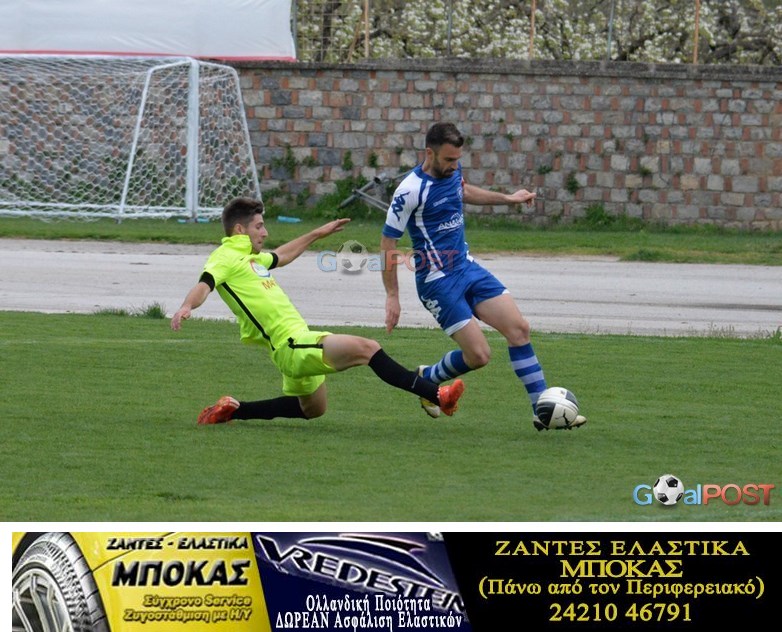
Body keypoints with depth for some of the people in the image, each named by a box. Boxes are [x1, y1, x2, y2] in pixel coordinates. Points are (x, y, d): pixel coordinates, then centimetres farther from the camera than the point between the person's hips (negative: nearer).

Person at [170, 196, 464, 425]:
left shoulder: (248, 257, 20)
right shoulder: (225, 258, -8)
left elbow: (280, 256, 40)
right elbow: (205, 284, -27)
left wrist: (316, 234, 49)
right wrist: (187, 306, -48)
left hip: (297, 342, 11)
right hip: (292, 345, -11)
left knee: (312, 409, 31)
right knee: (366, 348, -22)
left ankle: (233, 410, 28)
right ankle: (437, 395, -26)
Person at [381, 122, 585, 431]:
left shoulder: (451, 170, 2)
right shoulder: (411, 190, -21)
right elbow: (388, 242, -15)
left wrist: (508, 198, 31)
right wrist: (392, 297, -15)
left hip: (467, 267, 8)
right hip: (438, 281, -8)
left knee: (518, 327, -3)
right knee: (479, 354, -10)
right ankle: (427, 379, 21)